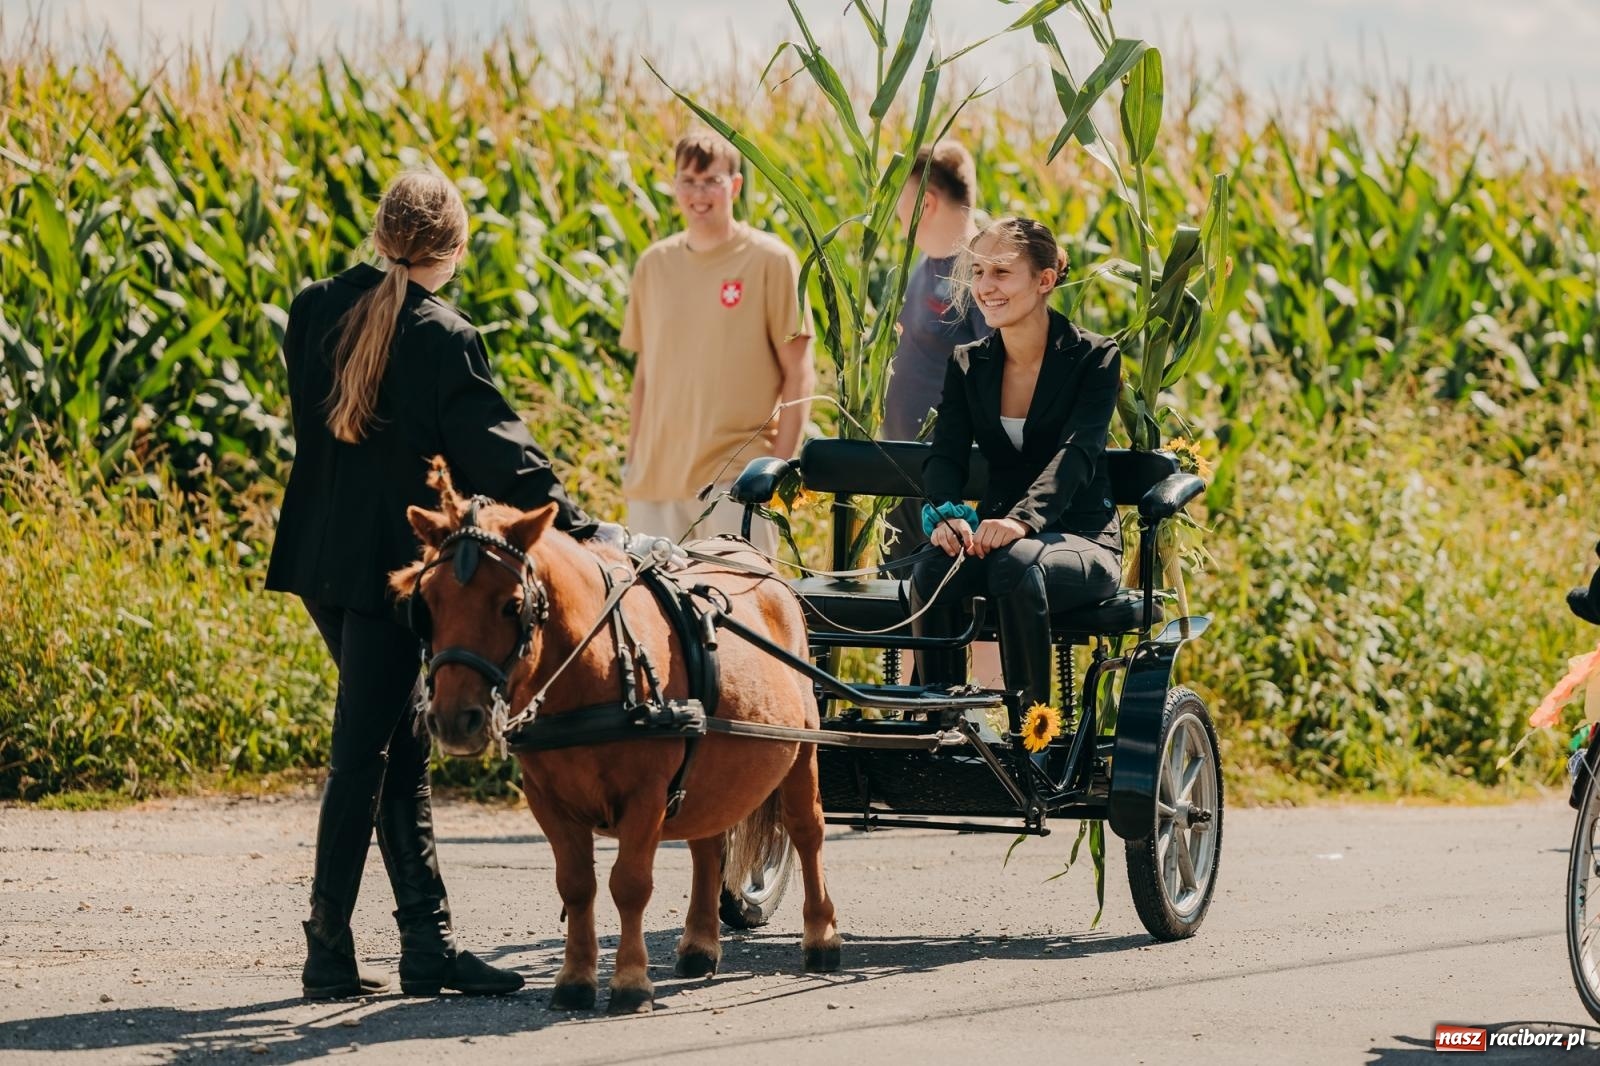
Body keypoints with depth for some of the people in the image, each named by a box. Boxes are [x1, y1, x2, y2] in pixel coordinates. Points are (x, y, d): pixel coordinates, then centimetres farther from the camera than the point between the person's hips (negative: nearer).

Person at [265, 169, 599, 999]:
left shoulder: (314, 311, 4)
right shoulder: (442, 339, -15)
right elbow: (498, 452, -14)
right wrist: (579, 530, -8)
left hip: (318, 554, 7)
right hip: (390, 559, -7)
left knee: (399, 746, 13)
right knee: (363, 756, -1)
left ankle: (428, 940, 14)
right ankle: (328, 951, 2)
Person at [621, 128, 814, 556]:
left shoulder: (770, 260, -3)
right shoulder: (654, 264, 10)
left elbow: (798, 373, -3)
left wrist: (781, 464, -9)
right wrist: (632, 457, 12)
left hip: (738, 474, -5)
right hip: (657, 473, 5)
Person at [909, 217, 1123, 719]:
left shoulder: (1094, 357, -4)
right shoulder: (967, 365, 9)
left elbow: (1076, 452, -20)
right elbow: (945, 455, -3)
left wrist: (1023, 519, -39)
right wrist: (946, 515, -28)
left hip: (1082, 540, -3)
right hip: (993, 536, 3)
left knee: (1017, 565, -38)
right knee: (930, 574, -31)